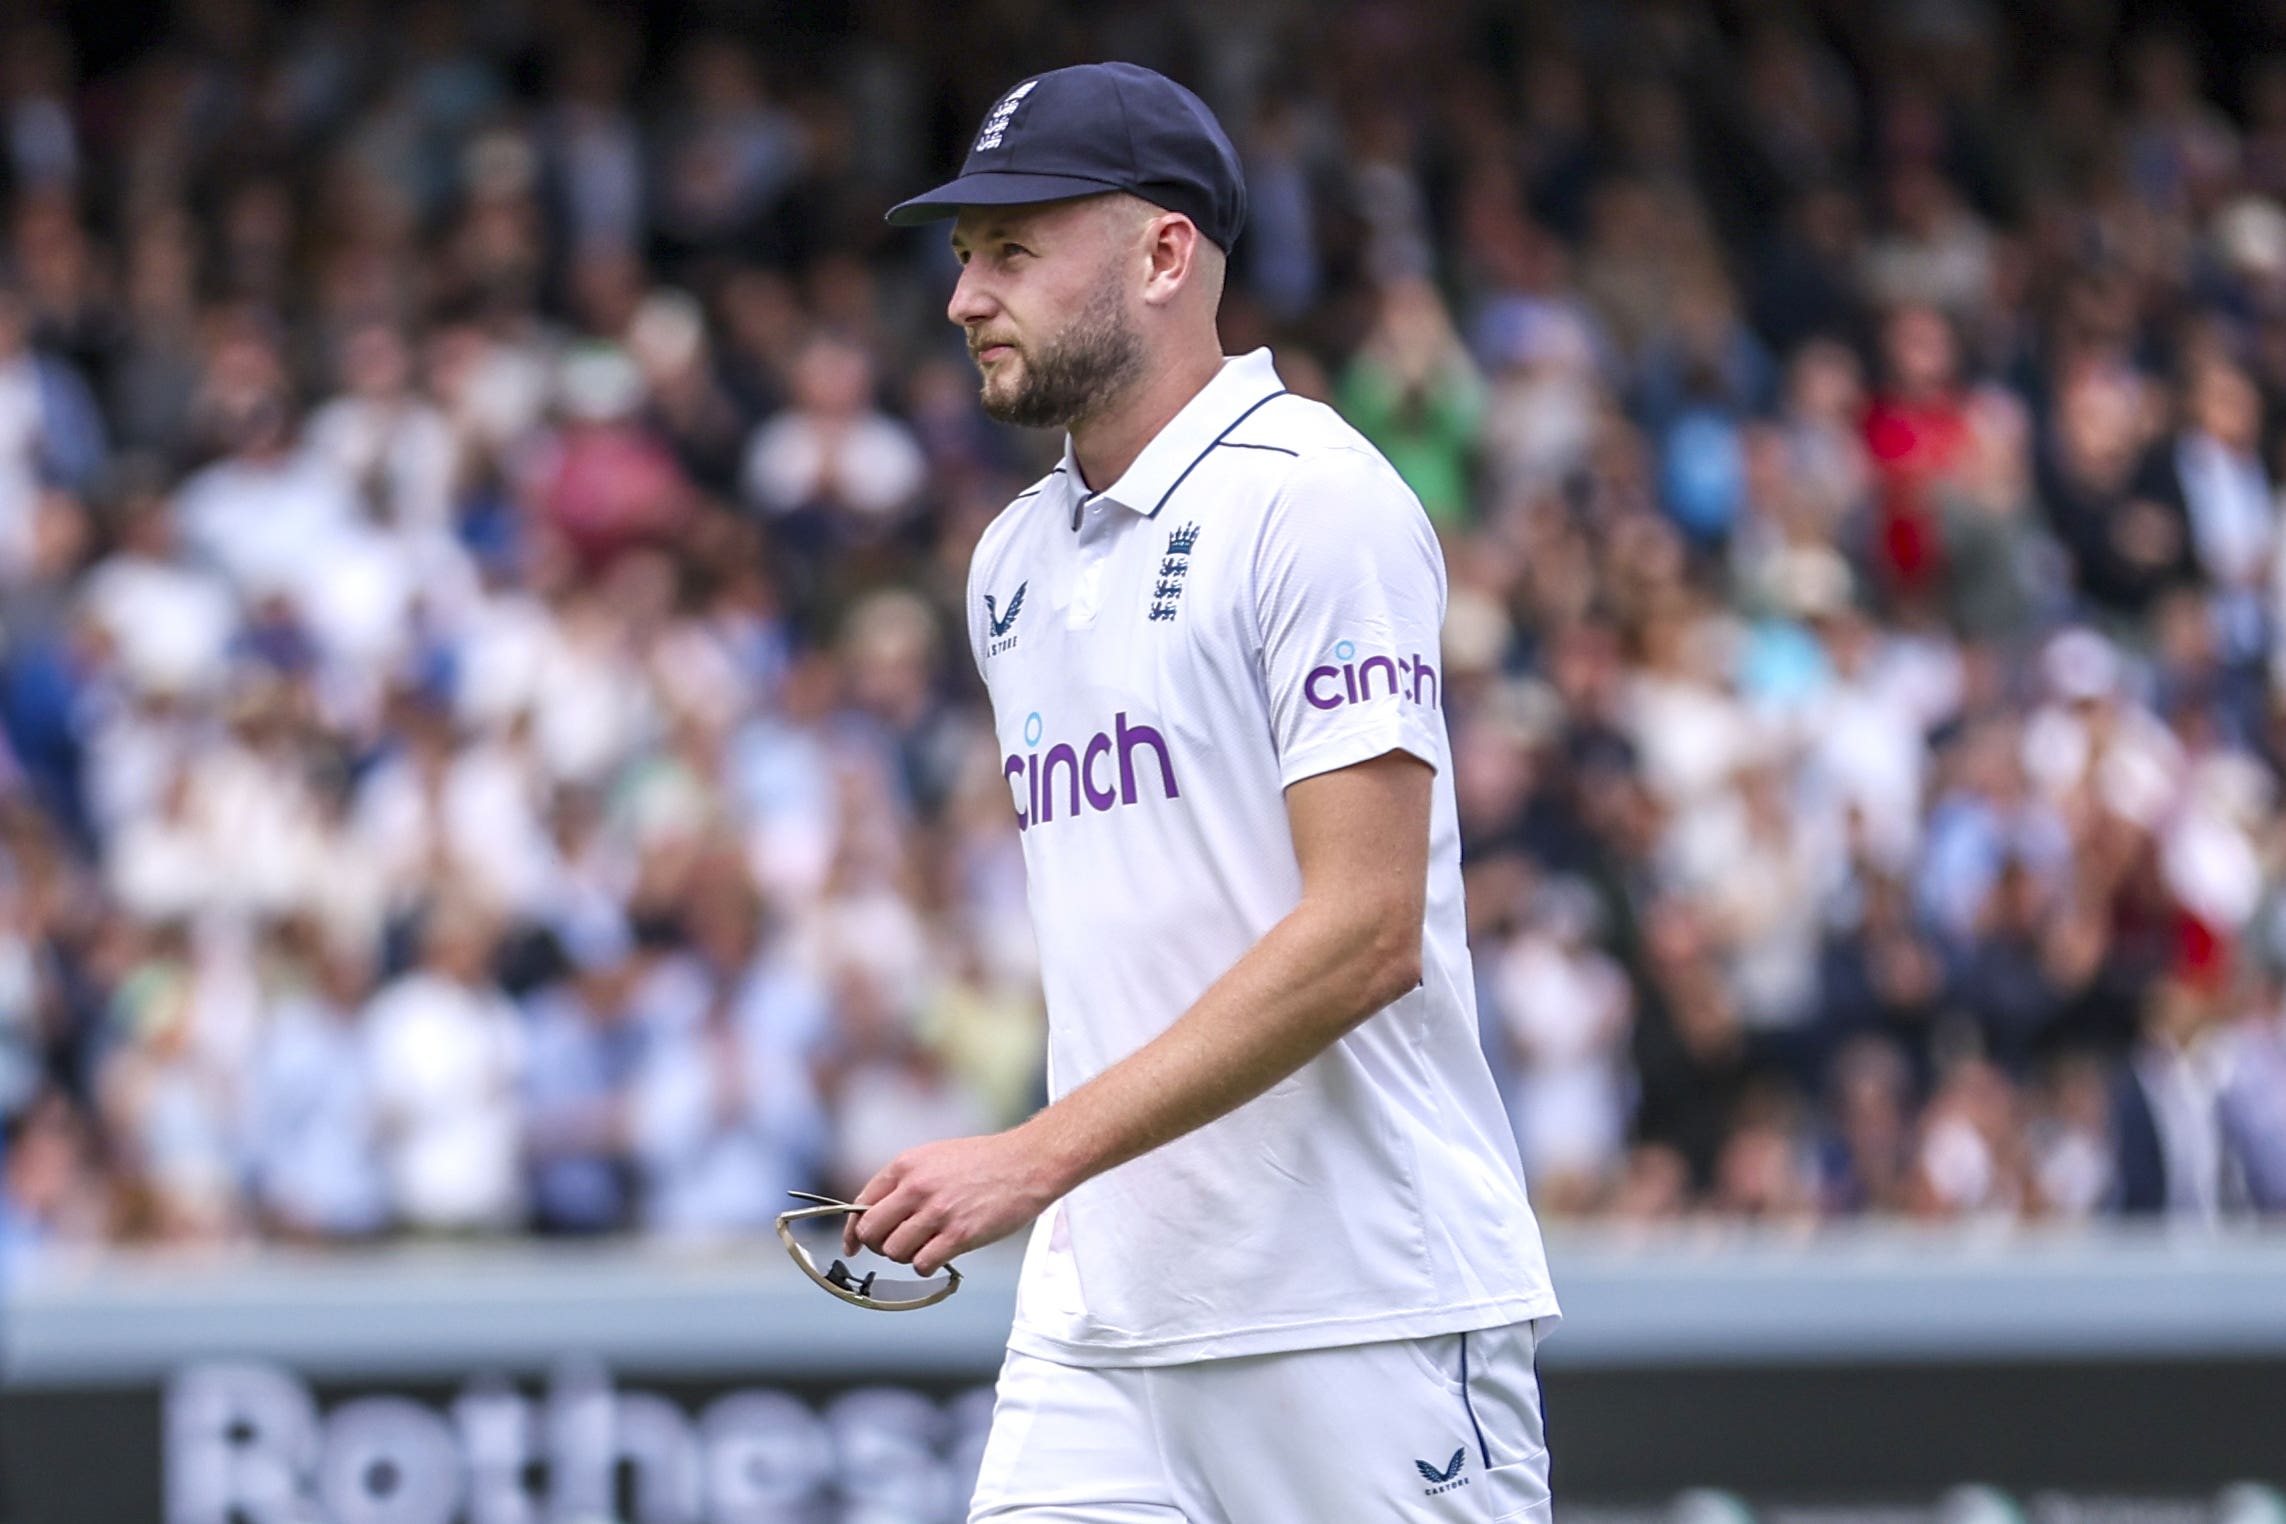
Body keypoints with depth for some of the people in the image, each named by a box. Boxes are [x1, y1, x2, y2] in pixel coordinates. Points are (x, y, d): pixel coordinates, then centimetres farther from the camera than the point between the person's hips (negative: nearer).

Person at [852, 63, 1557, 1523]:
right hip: (1099, 1324, 7)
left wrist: (1041, 1156, -21)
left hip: (1366, 1313, -7)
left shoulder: (1314, 499, -10)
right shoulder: (1017, 563, 16)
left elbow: (1365, 935, -17)